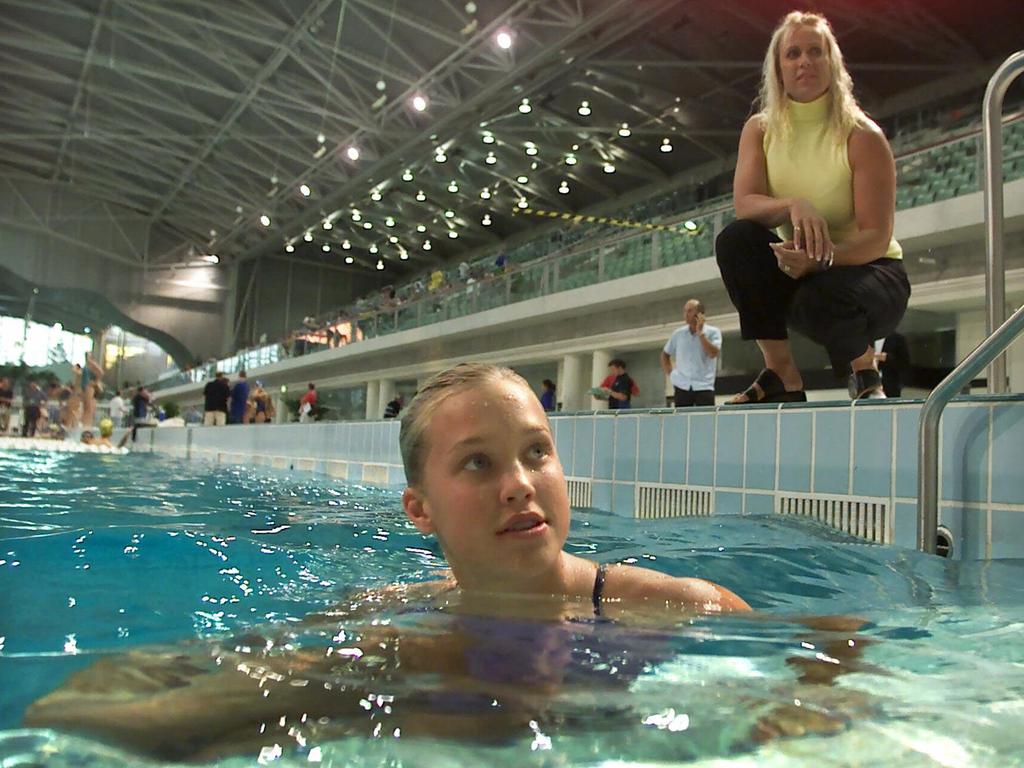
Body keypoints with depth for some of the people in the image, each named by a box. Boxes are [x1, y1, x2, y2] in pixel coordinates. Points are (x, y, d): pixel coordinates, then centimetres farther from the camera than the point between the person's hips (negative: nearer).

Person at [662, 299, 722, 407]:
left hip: (704, 386, -2)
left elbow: (713, 353, -16)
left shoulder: (713, 332, 1)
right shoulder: (678, 333, 9)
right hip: (682, 386, 3)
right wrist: (669, 373, 7)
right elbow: (665, 354, 20)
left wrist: (700, 332, -12)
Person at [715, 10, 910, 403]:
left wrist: (824, 257, -39)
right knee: (735, 239, -24)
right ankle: (782, 374, -17)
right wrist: (793, 205, -37)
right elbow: (743, 203, -17)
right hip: (797, 267, 4)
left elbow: (877, 237, -19)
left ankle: (863, 365, 0)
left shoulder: (861, 136, -13)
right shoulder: (760, 130, -1)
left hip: (867, 269, -3)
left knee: (819, 299, -38)